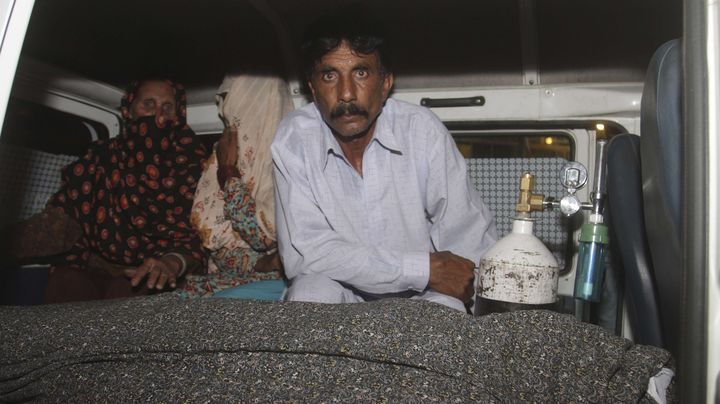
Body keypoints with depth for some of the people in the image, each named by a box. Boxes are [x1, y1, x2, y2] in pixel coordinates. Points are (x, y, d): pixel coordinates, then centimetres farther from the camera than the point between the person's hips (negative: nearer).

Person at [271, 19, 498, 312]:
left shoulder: (423, 130, -14)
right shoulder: (293, 139, -14)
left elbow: (473, 247, -10)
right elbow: (305, 251, -22)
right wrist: (425, 268, -24)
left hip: (423, 295, -1)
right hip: (339, 288, 1)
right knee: (310, 292, -29)